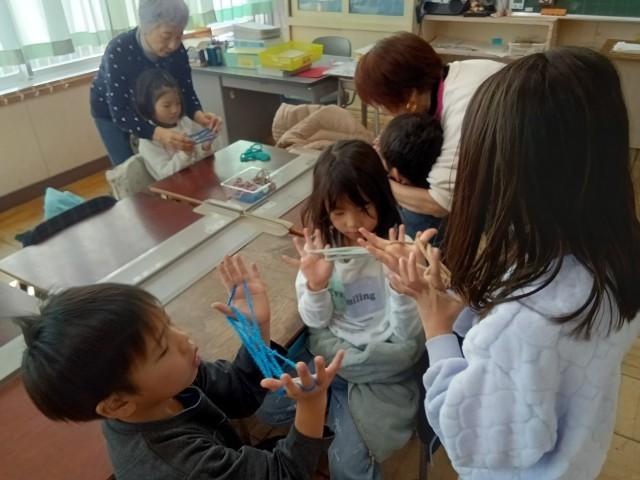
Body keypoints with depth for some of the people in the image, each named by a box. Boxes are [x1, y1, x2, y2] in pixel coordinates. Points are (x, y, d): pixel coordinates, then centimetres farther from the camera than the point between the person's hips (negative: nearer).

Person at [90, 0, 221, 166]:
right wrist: (158, 134, -55)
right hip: (110, 111, -3)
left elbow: (186, 92, -16)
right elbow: (119, 113, -38)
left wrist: (199, 115, -39)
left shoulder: (176, 50, -25)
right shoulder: (118, 51, -36)